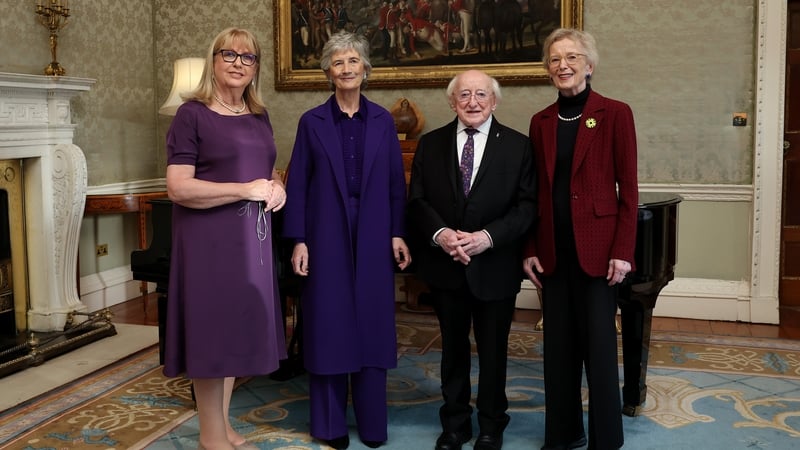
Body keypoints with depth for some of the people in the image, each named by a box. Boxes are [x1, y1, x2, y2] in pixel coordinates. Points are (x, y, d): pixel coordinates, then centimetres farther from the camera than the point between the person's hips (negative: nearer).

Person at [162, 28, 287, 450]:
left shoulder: (259, 117, 12)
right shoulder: (191, 114, -8)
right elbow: (177, 187, -16)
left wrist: (277, 187, 0)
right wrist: (245, 190, -19)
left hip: (251, 236, 7)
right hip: (209, 237, -7)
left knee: (238, 325, 12)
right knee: (212, 327, 0)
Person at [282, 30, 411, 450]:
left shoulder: (383, 120, 6)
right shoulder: (312, 121, 1)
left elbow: (396, 182, 5)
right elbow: (297, 185, -1)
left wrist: (398, 233, -1)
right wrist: (298, 240, -7)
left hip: (373, 236, 2)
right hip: (327, 236, -1)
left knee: (373, 325, 7)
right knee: (328, 326, 4)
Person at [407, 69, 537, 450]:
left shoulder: (518, 146, -3)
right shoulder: (430, 144, 3)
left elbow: (527, 206, -8)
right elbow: (417, 201, 0)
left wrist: (487, 237, -21)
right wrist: (440, 233, -18)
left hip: (495, 267, -1)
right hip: (445, 266, 2)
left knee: (493, 351, 12)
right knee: (453, 348, 15)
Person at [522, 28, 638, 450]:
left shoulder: (614, 113, -4)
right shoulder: (541, 122, 8)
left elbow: (628, 189, -6)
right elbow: (536, 191, 9)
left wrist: (622, 251, -12)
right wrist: (530, 250, 4)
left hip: (596, 247, -4)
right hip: (553, 250, 4)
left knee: (599, 345, 2)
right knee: (558, 344, 11)